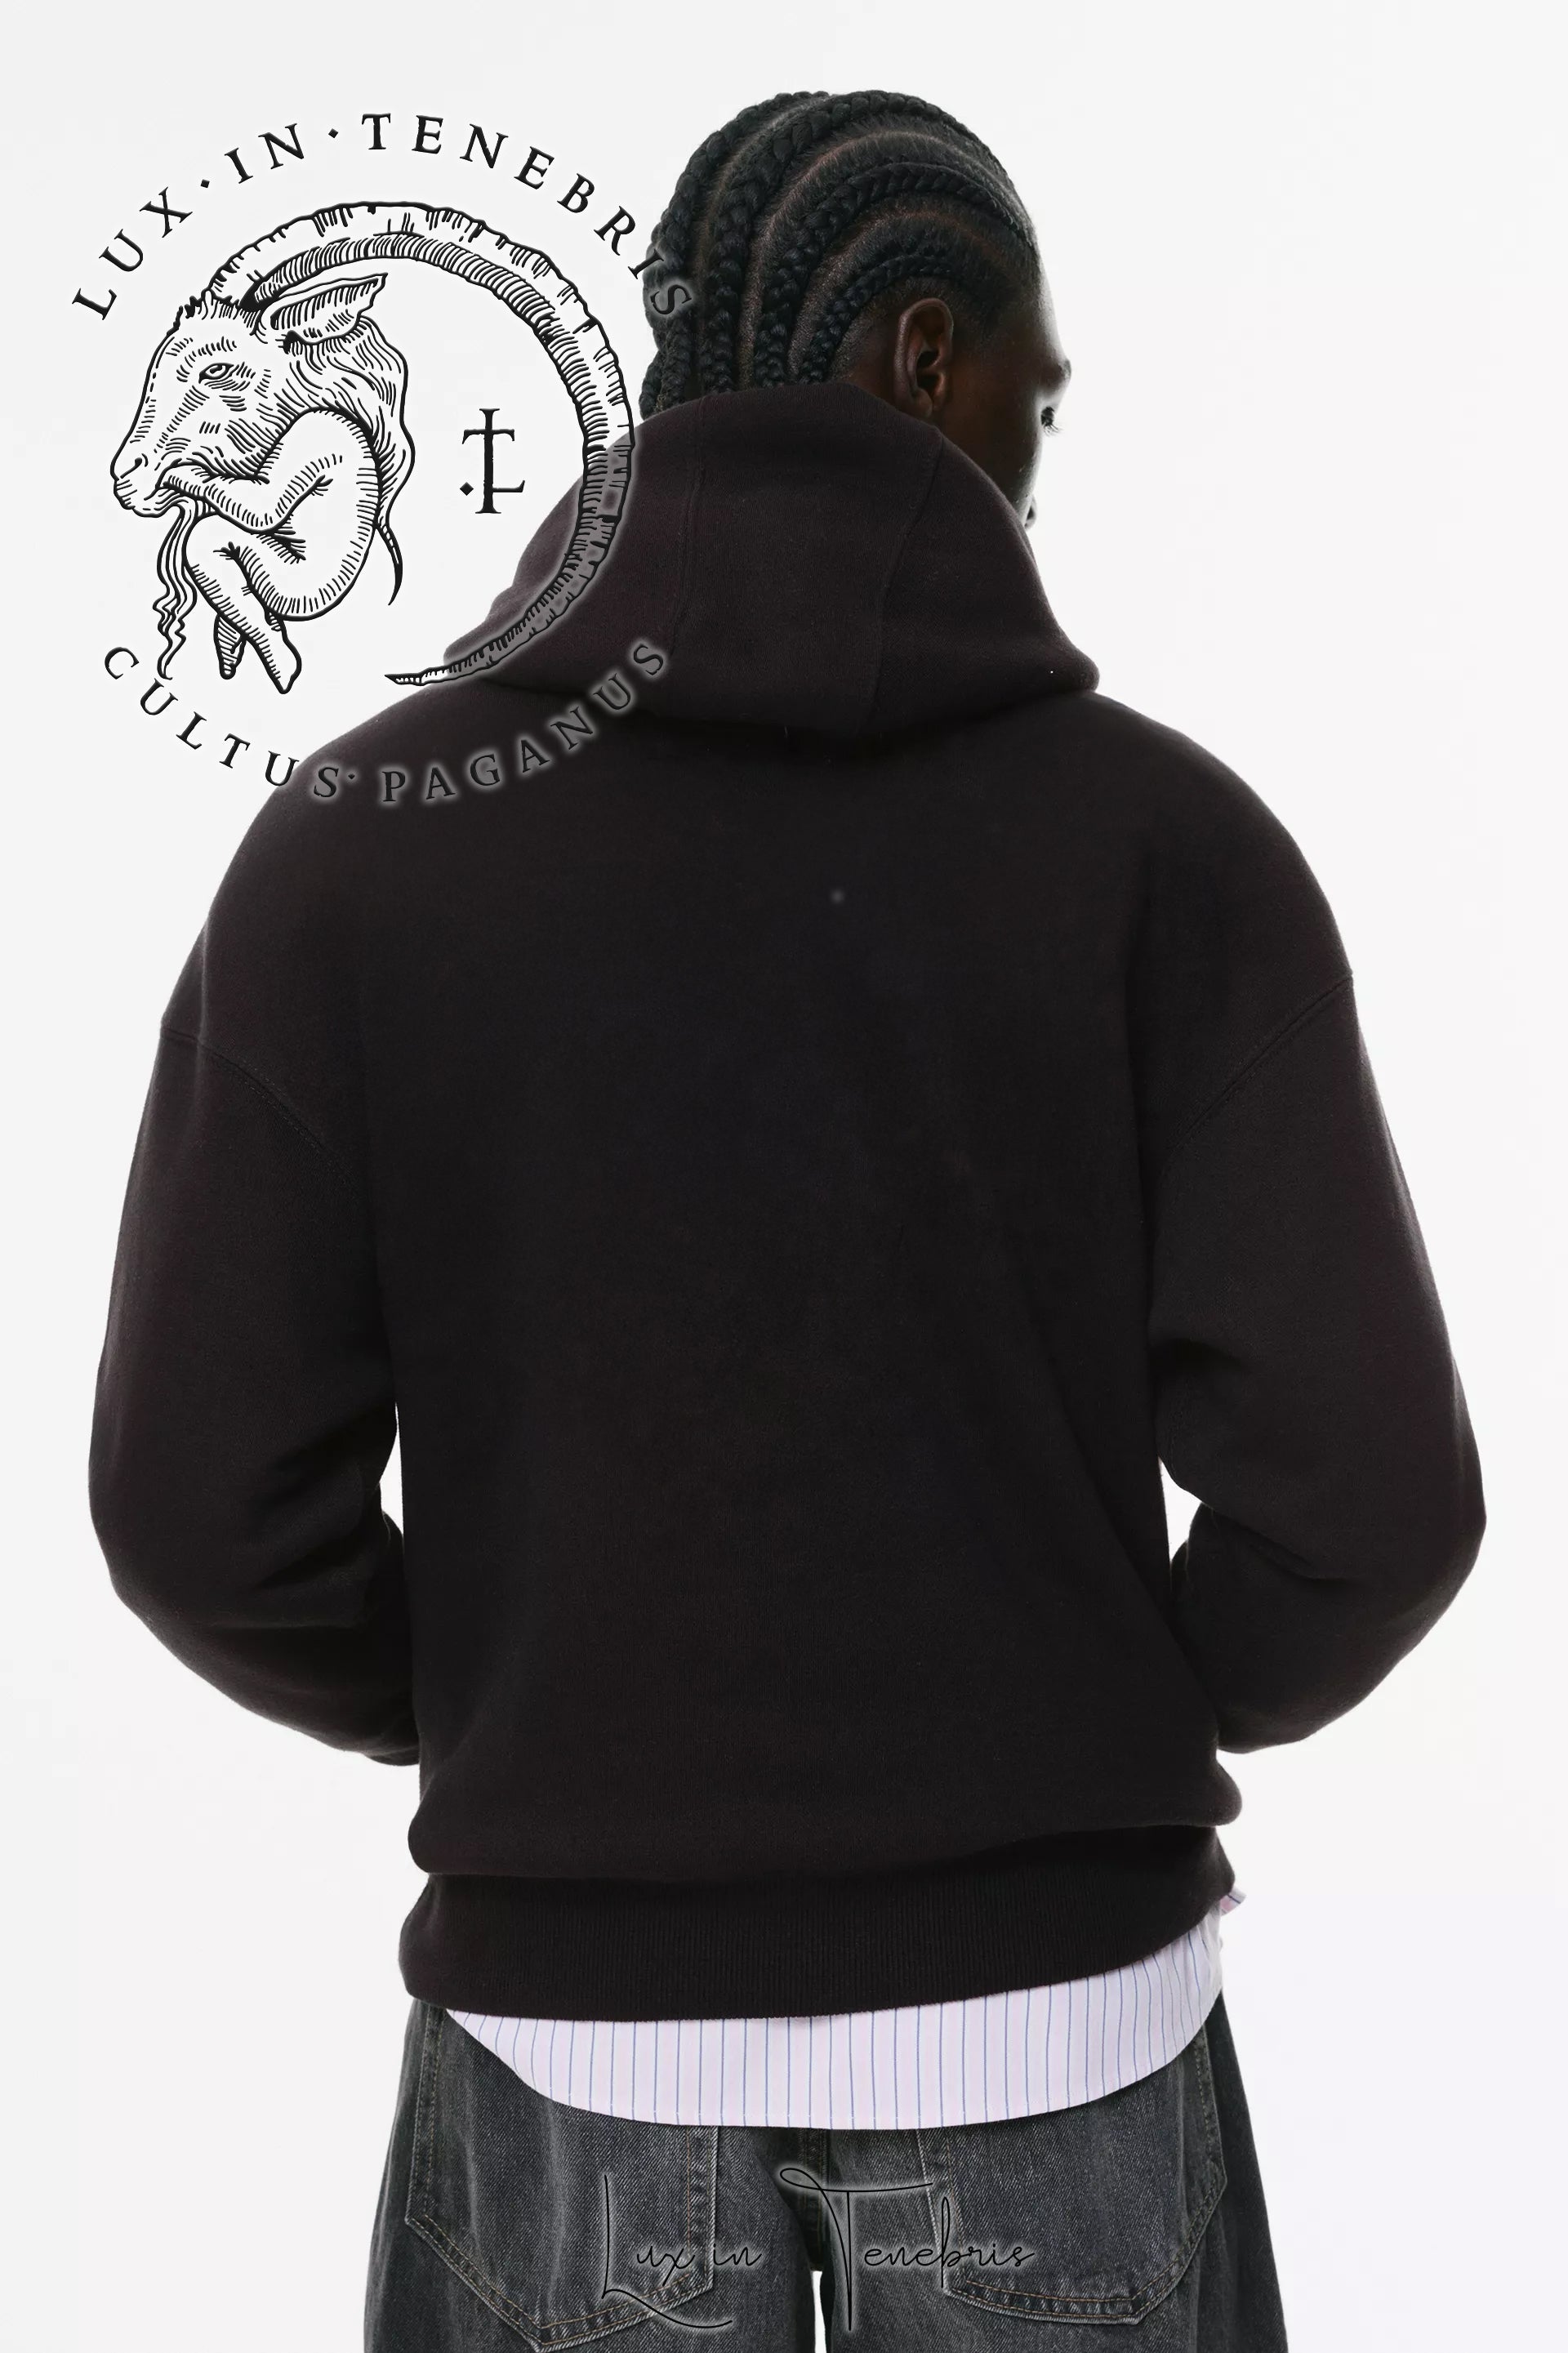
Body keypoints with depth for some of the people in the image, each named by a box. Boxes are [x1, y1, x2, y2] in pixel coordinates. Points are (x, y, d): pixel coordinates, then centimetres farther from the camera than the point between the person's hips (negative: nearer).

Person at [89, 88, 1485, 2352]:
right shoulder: (1168, 838, -10)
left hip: (590, 2003, 1)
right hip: (1041, 1999, 0)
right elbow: (1358, 1486, -15)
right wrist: (1168, 1714, 9)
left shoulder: (349, 843, -8)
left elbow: (209, 1504, -10)